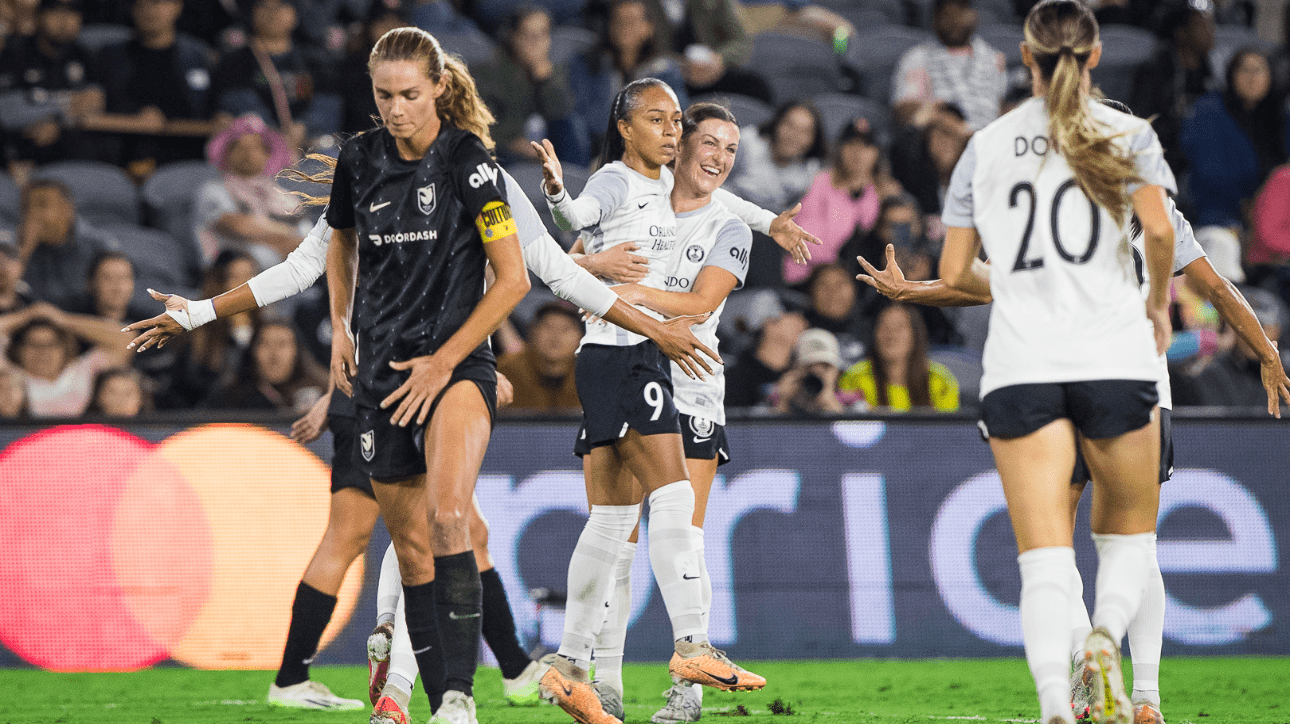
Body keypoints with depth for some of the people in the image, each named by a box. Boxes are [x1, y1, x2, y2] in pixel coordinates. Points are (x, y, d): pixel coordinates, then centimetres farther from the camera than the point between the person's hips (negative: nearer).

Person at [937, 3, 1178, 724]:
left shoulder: (986, 145, 12)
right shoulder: (1127, 134, 5)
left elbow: (954, 271, 12)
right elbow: (1158, 230, -10)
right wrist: (1160, 305, 8)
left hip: (1019, 367, 1)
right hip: (1115, 360, -1)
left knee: (1044, 554, -5)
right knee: (1128, 531, 16)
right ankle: (1105, 639, -13)